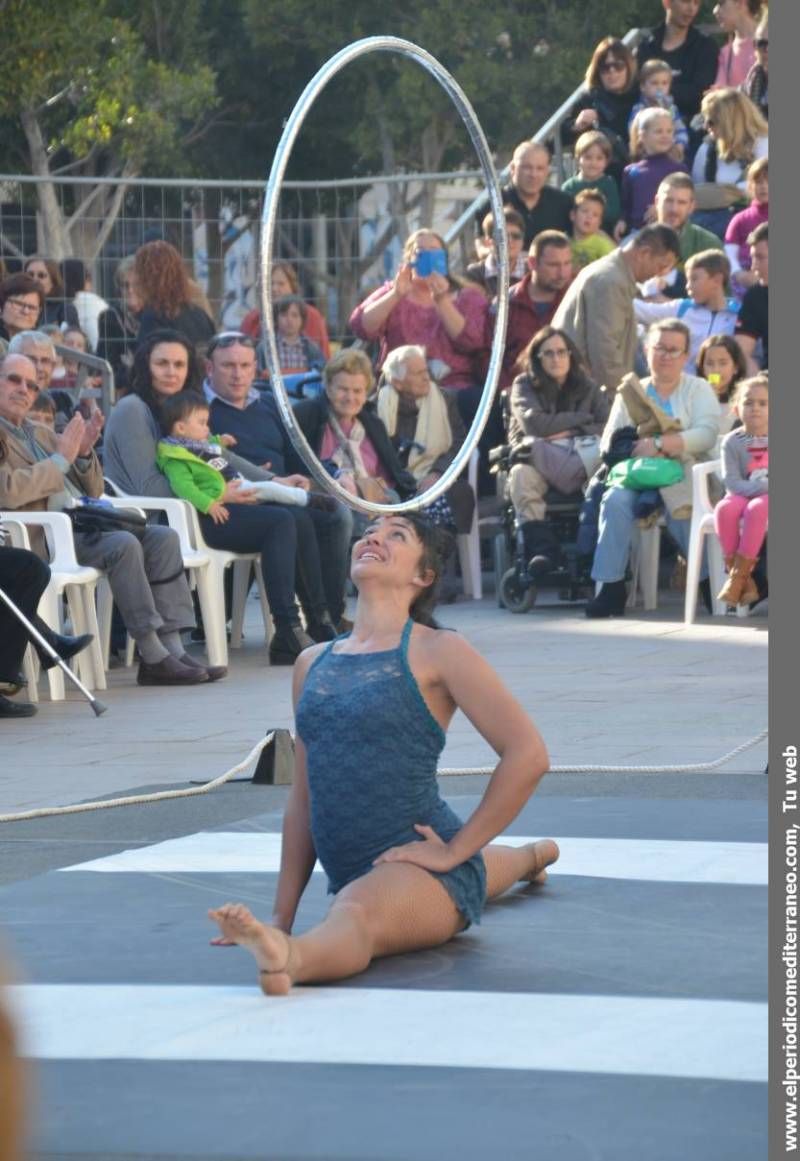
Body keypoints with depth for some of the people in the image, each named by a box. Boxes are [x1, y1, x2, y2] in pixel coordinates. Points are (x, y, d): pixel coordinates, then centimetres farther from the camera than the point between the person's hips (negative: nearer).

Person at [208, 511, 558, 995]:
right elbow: (304, 797, 14)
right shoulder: (313, 665, 12)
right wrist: (282, 917, 9)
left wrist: (455, 850, -14)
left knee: (356, 915, -43)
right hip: (352, 875, 9)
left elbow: (528, 754, -13)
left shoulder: (437, 652, -6)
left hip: (419, 862, -9)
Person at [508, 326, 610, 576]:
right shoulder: (524, 385, 13)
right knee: (520, 474, -38)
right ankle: (541, 547, -47)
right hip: (536, 462, -1)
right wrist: (582, 418, 2)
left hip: (579, 462, 1)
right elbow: (533, 424, -6)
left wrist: (570, 433, -8)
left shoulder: (587, 388, 18)